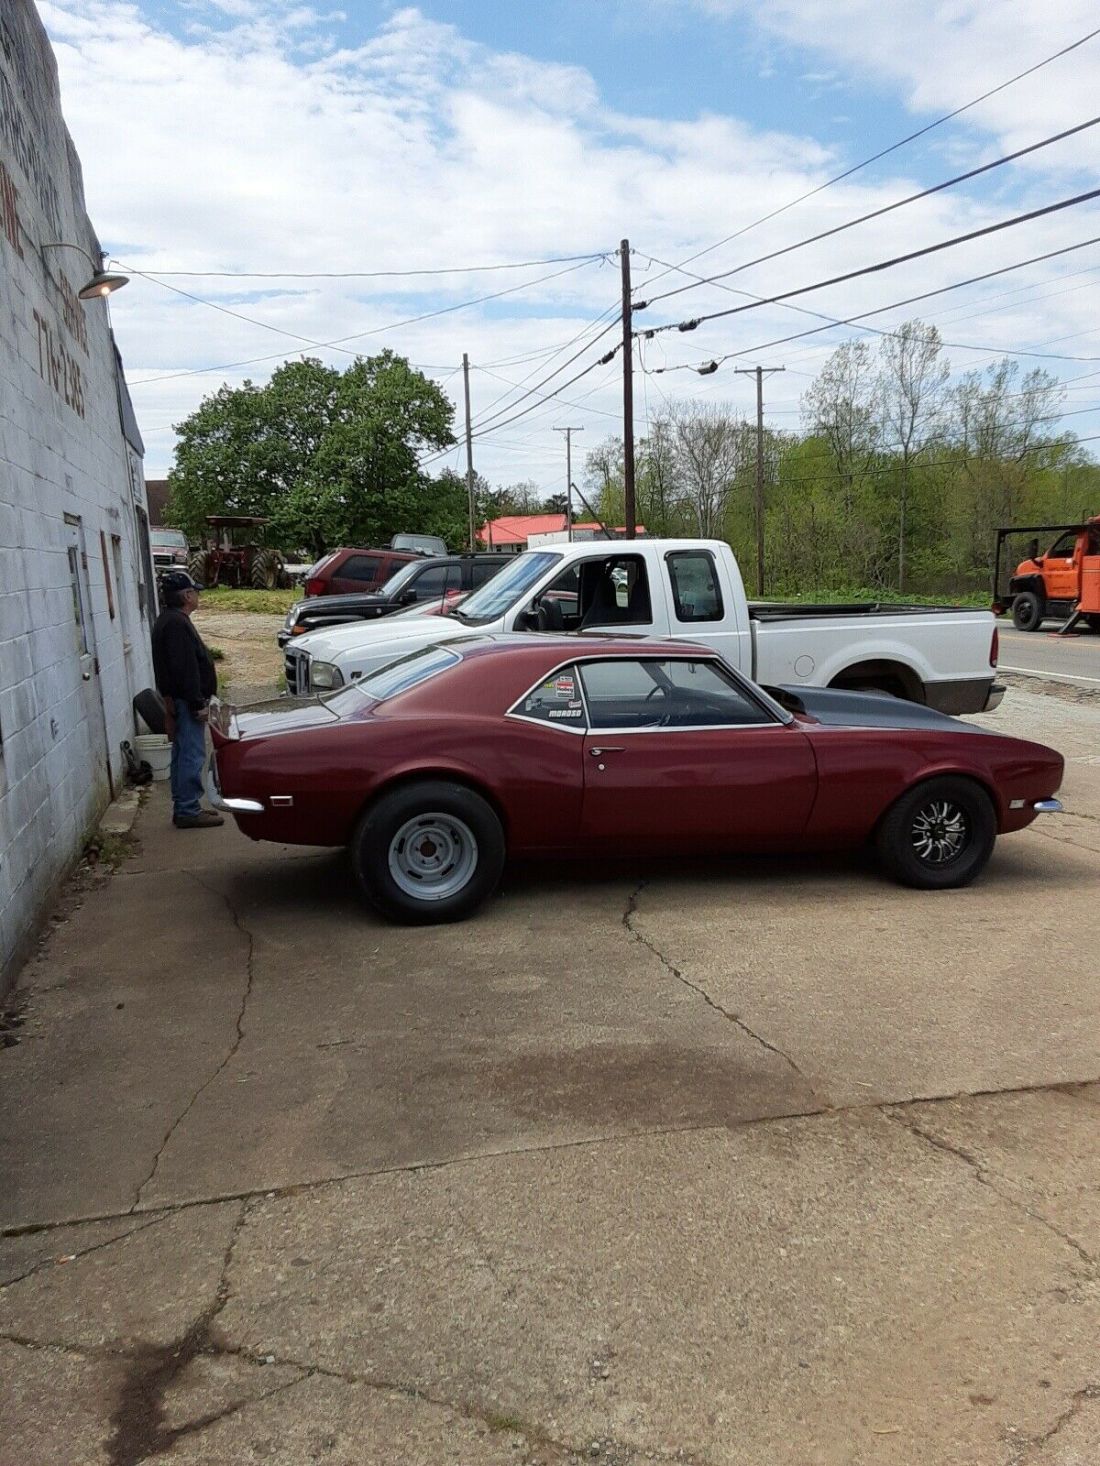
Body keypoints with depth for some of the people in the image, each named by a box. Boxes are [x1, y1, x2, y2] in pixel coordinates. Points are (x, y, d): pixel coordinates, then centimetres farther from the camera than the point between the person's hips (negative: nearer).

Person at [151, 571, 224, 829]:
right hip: (186, 701, -11)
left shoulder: (169, 620, 16)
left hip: (178, 700, 11)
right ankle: (188, 811, -4)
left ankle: (184, 808, 21)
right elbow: (186, 669, -23)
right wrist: (198, 704, -21)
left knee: (183, 754, 14)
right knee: (192, 756, -7)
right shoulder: (177, 624, -18)